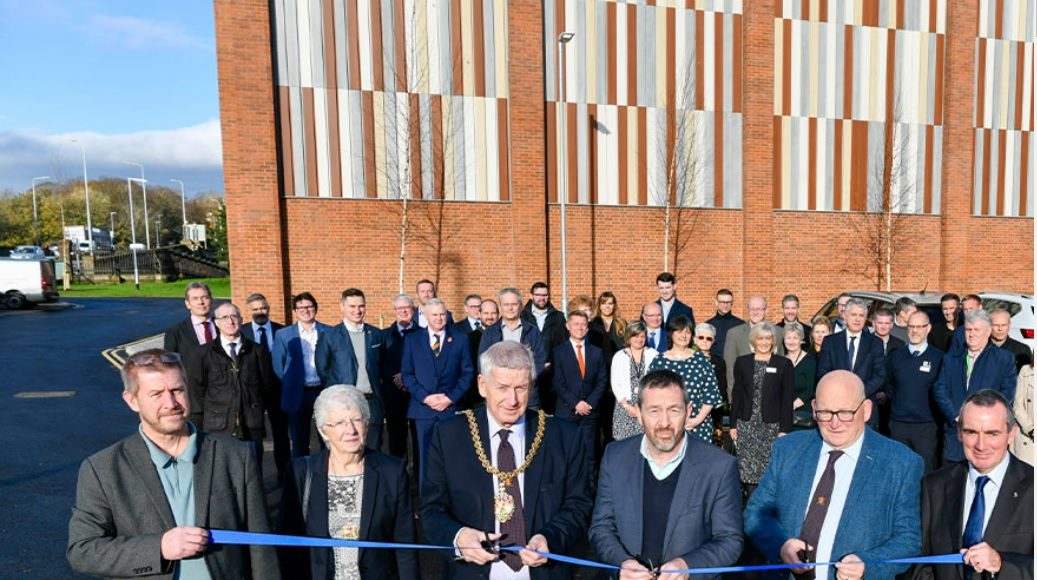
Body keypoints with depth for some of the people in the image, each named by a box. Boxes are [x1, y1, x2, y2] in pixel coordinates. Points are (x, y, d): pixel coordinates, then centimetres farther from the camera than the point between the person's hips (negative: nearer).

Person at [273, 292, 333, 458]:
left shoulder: (328, 332, 3)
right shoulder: (283, 335, 2)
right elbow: (278, 366, 5)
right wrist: (288, 386, 3)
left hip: (324, 390, 0)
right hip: (298, 393, 0)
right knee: (299, 442, 9)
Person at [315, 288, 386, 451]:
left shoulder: (376, 334, 8)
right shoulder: (330, 337, -2)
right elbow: (322, 370, 3)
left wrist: (377, 388, 8)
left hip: (373, 402, 3)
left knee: (373, 450, 8)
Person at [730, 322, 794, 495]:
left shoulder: (784, 364, 3)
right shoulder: (742, 362, 8)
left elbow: (787, 399, 1)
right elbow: (736, 395, 9)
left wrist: (785, 429, -4)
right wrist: (733, 424, 5)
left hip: (772, 426, -2)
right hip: (746, 425, 2)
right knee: (748, 470, 1)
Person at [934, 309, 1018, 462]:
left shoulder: (1004, 358, 6)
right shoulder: (950, 359, 14)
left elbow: (1007, 393, -3)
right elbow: (939, 390, 6)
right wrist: (956, 417, -8)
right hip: (955, 430, 2)